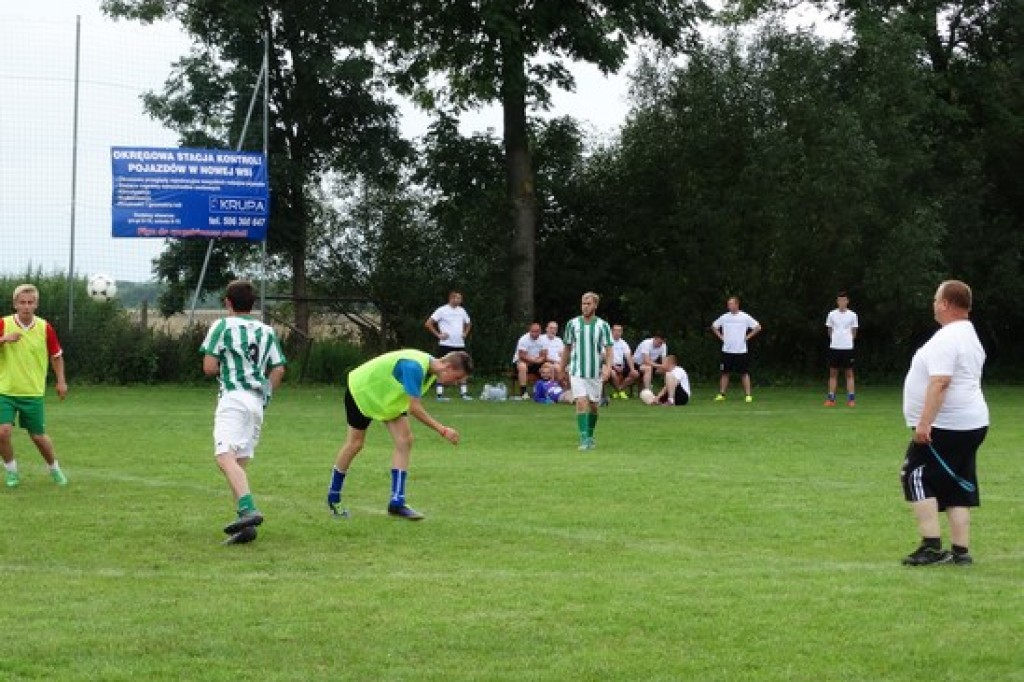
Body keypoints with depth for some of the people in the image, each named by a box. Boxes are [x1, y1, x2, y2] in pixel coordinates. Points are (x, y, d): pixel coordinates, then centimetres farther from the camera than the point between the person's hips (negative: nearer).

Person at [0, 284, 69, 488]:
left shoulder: (45, 328, -3)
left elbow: (56, 355, 10)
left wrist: (61, 381, 6)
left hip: (33, 392, 0)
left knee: (38, 436, 5)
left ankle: (54, 468, 31)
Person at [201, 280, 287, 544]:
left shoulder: (222, 326, 1)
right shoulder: (267, 331, 17)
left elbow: (209, 368, -3)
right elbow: (278, 369, 12)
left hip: (233, 396, -6)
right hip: (257, 402, 6)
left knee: (225, 457, -19)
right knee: (240, 462, 9)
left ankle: (248, 510, -41)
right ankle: (246, 526, -2)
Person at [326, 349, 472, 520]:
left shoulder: (431, 366, -10)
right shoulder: (414, 367, -39)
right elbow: (415, 409, -39)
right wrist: (443, 430, -37)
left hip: (388, 397, 8)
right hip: (361, 390, -8)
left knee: (404, 441, -8)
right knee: (355, 443, 2)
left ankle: (397, 502, -8)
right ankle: (333, 498, 20)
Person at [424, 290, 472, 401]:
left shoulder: (462, 311, 11)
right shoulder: (442, 310, -6)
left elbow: (468, 324, 29)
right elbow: (428, 323, -8)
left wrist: (465, 333, 12)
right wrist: (438, 334, -11)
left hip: (460, 344, 6)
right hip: (446, 345, -5)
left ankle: (464, 393, 8)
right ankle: (440, 393, -2)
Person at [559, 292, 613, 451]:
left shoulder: (603, 326, -2)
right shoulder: (572, 324, 1)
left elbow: (609, 350, -4)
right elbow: (567, 348, 11)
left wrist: (608, 368, -19)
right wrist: (562, 369, 14)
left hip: (595, 372, 1)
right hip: (577, 371, -1)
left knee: (593, 406, 10)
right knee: (581, 403, -15)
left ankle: (590, 436, 29)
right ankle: (584, 439, -17)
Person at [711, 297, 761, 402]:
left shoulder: (745, 317, -3)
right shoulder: (724, 317, 5)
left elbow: (758, 327, 1)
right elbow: (714, 326, 18)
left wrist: (748, 337, -5)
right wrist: (720, 336, 7)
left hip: (741, 350, -3)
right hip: (727, 350, 3)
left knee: (744, 373, -2)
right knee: (725, 373, 5)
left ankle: (748, 395, 0)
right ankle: (721, 394, 11)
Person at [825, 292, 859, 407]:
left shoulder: (852, 315, 3)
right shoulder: (832, 314, 5)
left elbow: (854, 332, 11)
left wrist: (848, 340, 4)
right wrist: (835, 339, 6)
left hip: (848, 347, -1)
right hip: (834, 347, 1)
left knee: (849, 373, 0)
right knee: (833, 373, 2)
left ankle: (851, 398, 1)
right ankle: (831, 398, 4)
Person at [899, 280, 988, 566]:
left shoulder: (946, 339, -16)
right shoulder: (970, 336, 18)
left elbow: (939, 383, -26)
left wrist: (924, 423, -29)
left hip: (945, 426, -10)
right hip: (972, 423, 10)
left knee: (916, 477, -5)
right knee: (957, 488, 10)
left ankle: (931, 546, -11)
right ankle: (960, 551, 9)